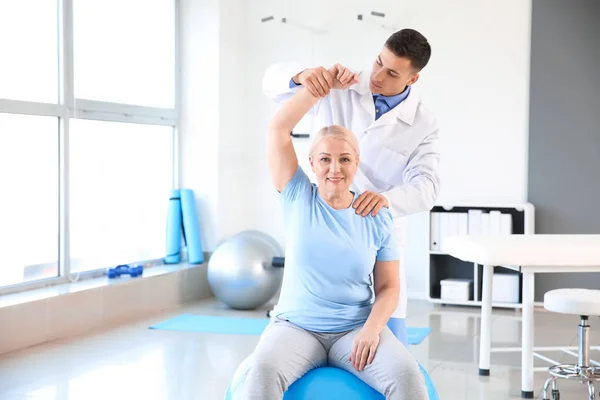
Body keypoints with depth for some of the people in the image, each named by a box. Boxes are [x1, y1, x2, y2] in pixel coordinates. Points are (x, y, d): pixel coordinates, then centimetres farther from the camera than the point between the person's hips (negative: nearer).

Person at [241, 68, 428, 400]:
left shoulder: (377, 218, 1)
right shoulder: (297, 197, 1)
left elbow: (388, 287, 3)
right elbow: (278, 127, -7)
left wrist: (371, 329, -15)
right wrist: (325, 83, -9)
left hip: (355, 331, 1)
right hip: (296, 326, -1)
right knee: (263, 371, -33)